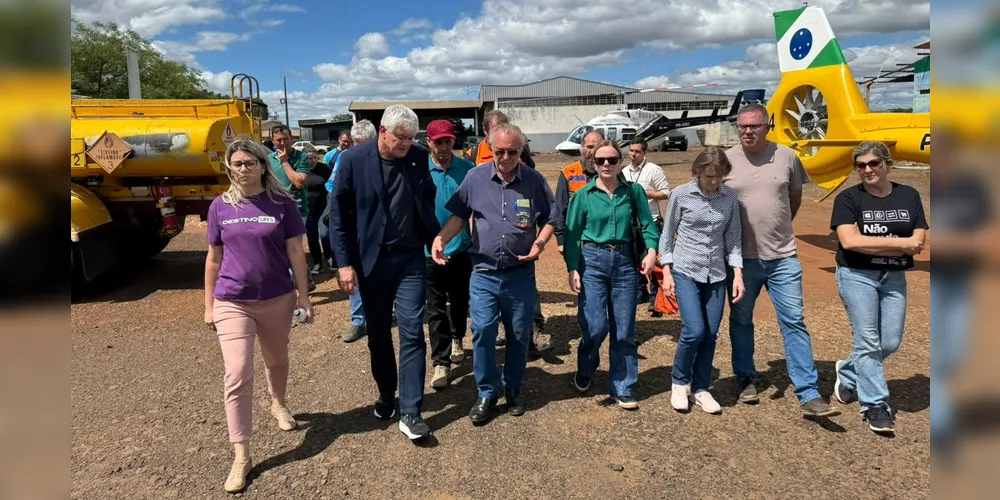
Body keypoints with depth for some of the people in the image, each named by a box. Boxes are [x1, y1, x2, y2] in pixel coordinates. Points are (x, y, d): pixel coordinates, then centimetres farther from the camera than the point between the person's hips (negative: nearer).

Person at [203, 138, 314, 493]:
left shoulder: (282, 204, -5)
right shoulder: (220, 206, -1)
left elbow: (295, 252, -1)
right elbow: (214, 258, 6)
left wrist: (303, 296, -2)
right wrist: (209, 305, 7)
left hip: (277, 299, 0)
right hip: (232, 303, 0)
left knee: (276, 360, 21)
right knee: (237, 376, -6)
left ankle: (278, 405, 51)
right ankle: (241, 456, 3)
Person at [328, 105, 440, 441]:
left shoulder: (418, 160, 1)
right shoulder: (353, 160, -7)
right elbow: (339, 214, -6)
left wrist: (437, 241, 8)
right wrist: (344, 263, -10)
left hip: (411, 259, 1)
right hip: (371, 260, -1)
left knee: (412, 333, -3)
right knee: (378, 334, 12)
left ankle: (410, 413, 3)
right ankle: (386, 396, 32)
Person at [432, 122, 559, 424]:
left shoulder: (534, 180, -2)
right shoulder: (475, 177, -1)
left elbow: (550, 219, 6)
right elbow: (459, 215, 5)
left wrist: (540, 243, -13)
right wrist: (441, 238, -11)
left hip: (520, 274, 0)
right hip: (484, 273, 0)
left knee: (519, 336, 11)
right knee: (482, 333, -3)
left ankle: (512, 388, 32)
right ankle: (487, 393, 15)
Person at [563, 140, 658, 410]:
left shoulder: (634, 191, 3)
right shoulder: (583, 195, 0)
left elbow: (647, 225, 2)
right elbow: (572, 235, 1)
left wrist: (651, 250, -16)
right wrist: (572, 269, -6)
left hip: (625, 262, 2)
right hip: (592, 260, -1)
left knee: (624, 330, 6)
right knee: (597, 326, -6)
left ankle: (622, 389, 20)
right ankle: (585, 370, 25)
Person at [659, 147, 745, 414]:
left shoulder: (730, 197, 2)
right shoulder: (681, 194, -6)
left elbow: (733, 238, 7)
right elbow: (668, 234, 1)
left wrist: (738, 274, 0)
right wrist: (666, 273, -3)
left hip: (716, 274, 3)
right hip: (685, 272, -3)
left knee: (711, 334, 4)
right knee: (694, 331, -13)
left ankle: (701, 389, 22)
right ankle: (679, 382, 12)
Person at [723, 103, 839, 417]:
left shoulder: (786, 156, 1)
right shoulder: (726, 160, -3)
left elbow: (795, 196, 15)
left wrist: (779, 227, 11)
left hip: (783, 256, 0)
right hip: (742, 257, 0)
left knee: (794, 321, 1)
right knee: (741, 320, 12)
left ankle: (809, 395, 6)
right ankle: (746, 378, 30)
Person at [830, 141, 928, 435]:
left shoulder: (909, 196, 6)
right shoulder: (848, 198, -4)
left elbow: (918, 244, -3)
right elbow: (849, 241, -17)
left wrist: (871, 244, -16)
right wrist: (899, 243, -14)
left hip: (895, 277, 4)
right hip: (857, 275, -4)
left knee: (891, 343, 5)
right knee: (868, 341, -4)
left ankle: (847, 372, 29)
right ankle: (875, 405, 6)